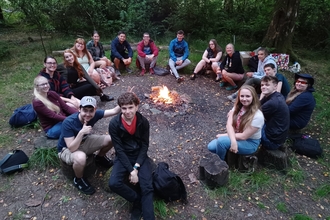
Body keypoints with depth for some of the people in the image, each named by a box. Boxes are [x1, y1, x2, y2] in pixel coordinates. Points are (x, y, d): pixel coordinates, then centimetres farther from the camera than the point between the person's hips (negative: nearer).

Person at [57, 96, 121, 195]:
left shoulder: (94, 114, -21)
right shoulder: (68, 122, -34)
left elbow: (114, 111, -19)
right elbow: (72, 148, -35)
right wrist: (81, 132, -45)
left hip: (84, 142, 6)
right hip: (67, 149, -5)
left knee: (110, 139, -9)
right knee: (81, 157, -40)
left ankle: (100, 158, 23)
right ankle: (78, 180, -5)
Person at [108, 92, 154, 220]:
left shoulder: (143, 122, -11)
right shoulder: (114, 124, -16)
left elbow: (144, 146, -7)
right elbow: (119, 150, -15)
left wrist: (136, 167, -17)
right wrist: (131, 170, -21)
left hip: (140, 157, 1)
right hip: (123, 157, 0)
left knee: (147, 187, -16)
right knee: (113, 183, -23)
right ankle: (138, 199, 0)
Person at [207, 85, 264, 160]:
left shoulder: (258, 116, -26)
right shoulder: (237, 107, -7)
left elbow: (244, 136, -23)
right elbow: (229, 124, -15)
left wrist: (225, 135, -15)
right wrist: (233, 141, -31)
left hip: (250, 143, -6)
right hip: (236, 137, 6)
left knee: (221, 141, -29)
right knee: (211, 147, -14)